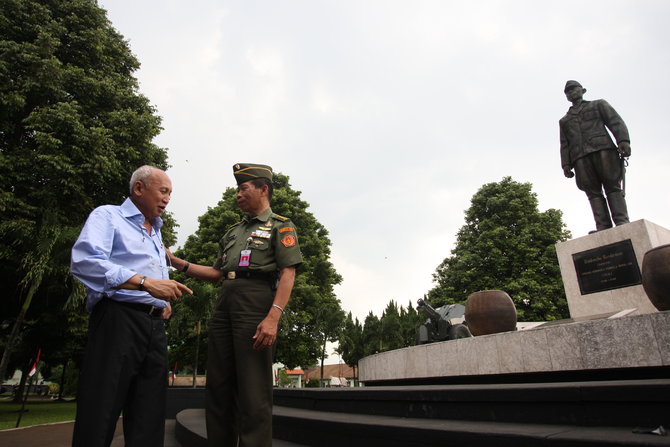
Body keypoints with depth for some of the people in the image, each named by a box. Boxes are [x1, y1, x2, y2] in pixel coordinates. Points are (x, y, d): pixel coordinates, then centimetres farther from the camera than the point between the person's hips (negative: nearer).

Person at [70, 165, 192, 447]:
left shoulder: (156, 233, 26)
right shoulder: (108, 216, 3)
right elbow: (85, 262, -16)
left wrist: (165, 301, 12)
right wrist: (145, 283, -23)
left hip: (155, 326, 7)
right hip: (119, 318, -7)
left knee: (149, 422, 7)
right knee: (99, 417, -5)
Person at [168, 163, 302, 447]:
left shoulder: (280, 226, 4)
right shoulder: (234, 232, 25)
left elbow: (288, 274, -8)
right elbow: (216, 272, 26)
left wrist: (273, 317, -21)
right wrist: (177, 263, 15)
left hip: (255, 305, -7)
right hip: (224, 306, 8)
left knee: (253, 392, -7)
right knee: (218, 388, 10)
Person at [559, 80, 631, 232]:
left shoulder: (599, 104, 24)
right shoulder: (564, 120, 31)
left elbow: (616, 122, 8)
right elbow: (564, 145, 21)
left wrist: (623, 141, -11)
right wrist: (566, 164, 5)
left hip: (602, 149, -2)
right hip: (580, 156, 2)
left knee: (612, 186, -13)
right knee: (593, 191, -10)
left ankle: (622, 222, -22)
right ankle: (603, 227, -20)